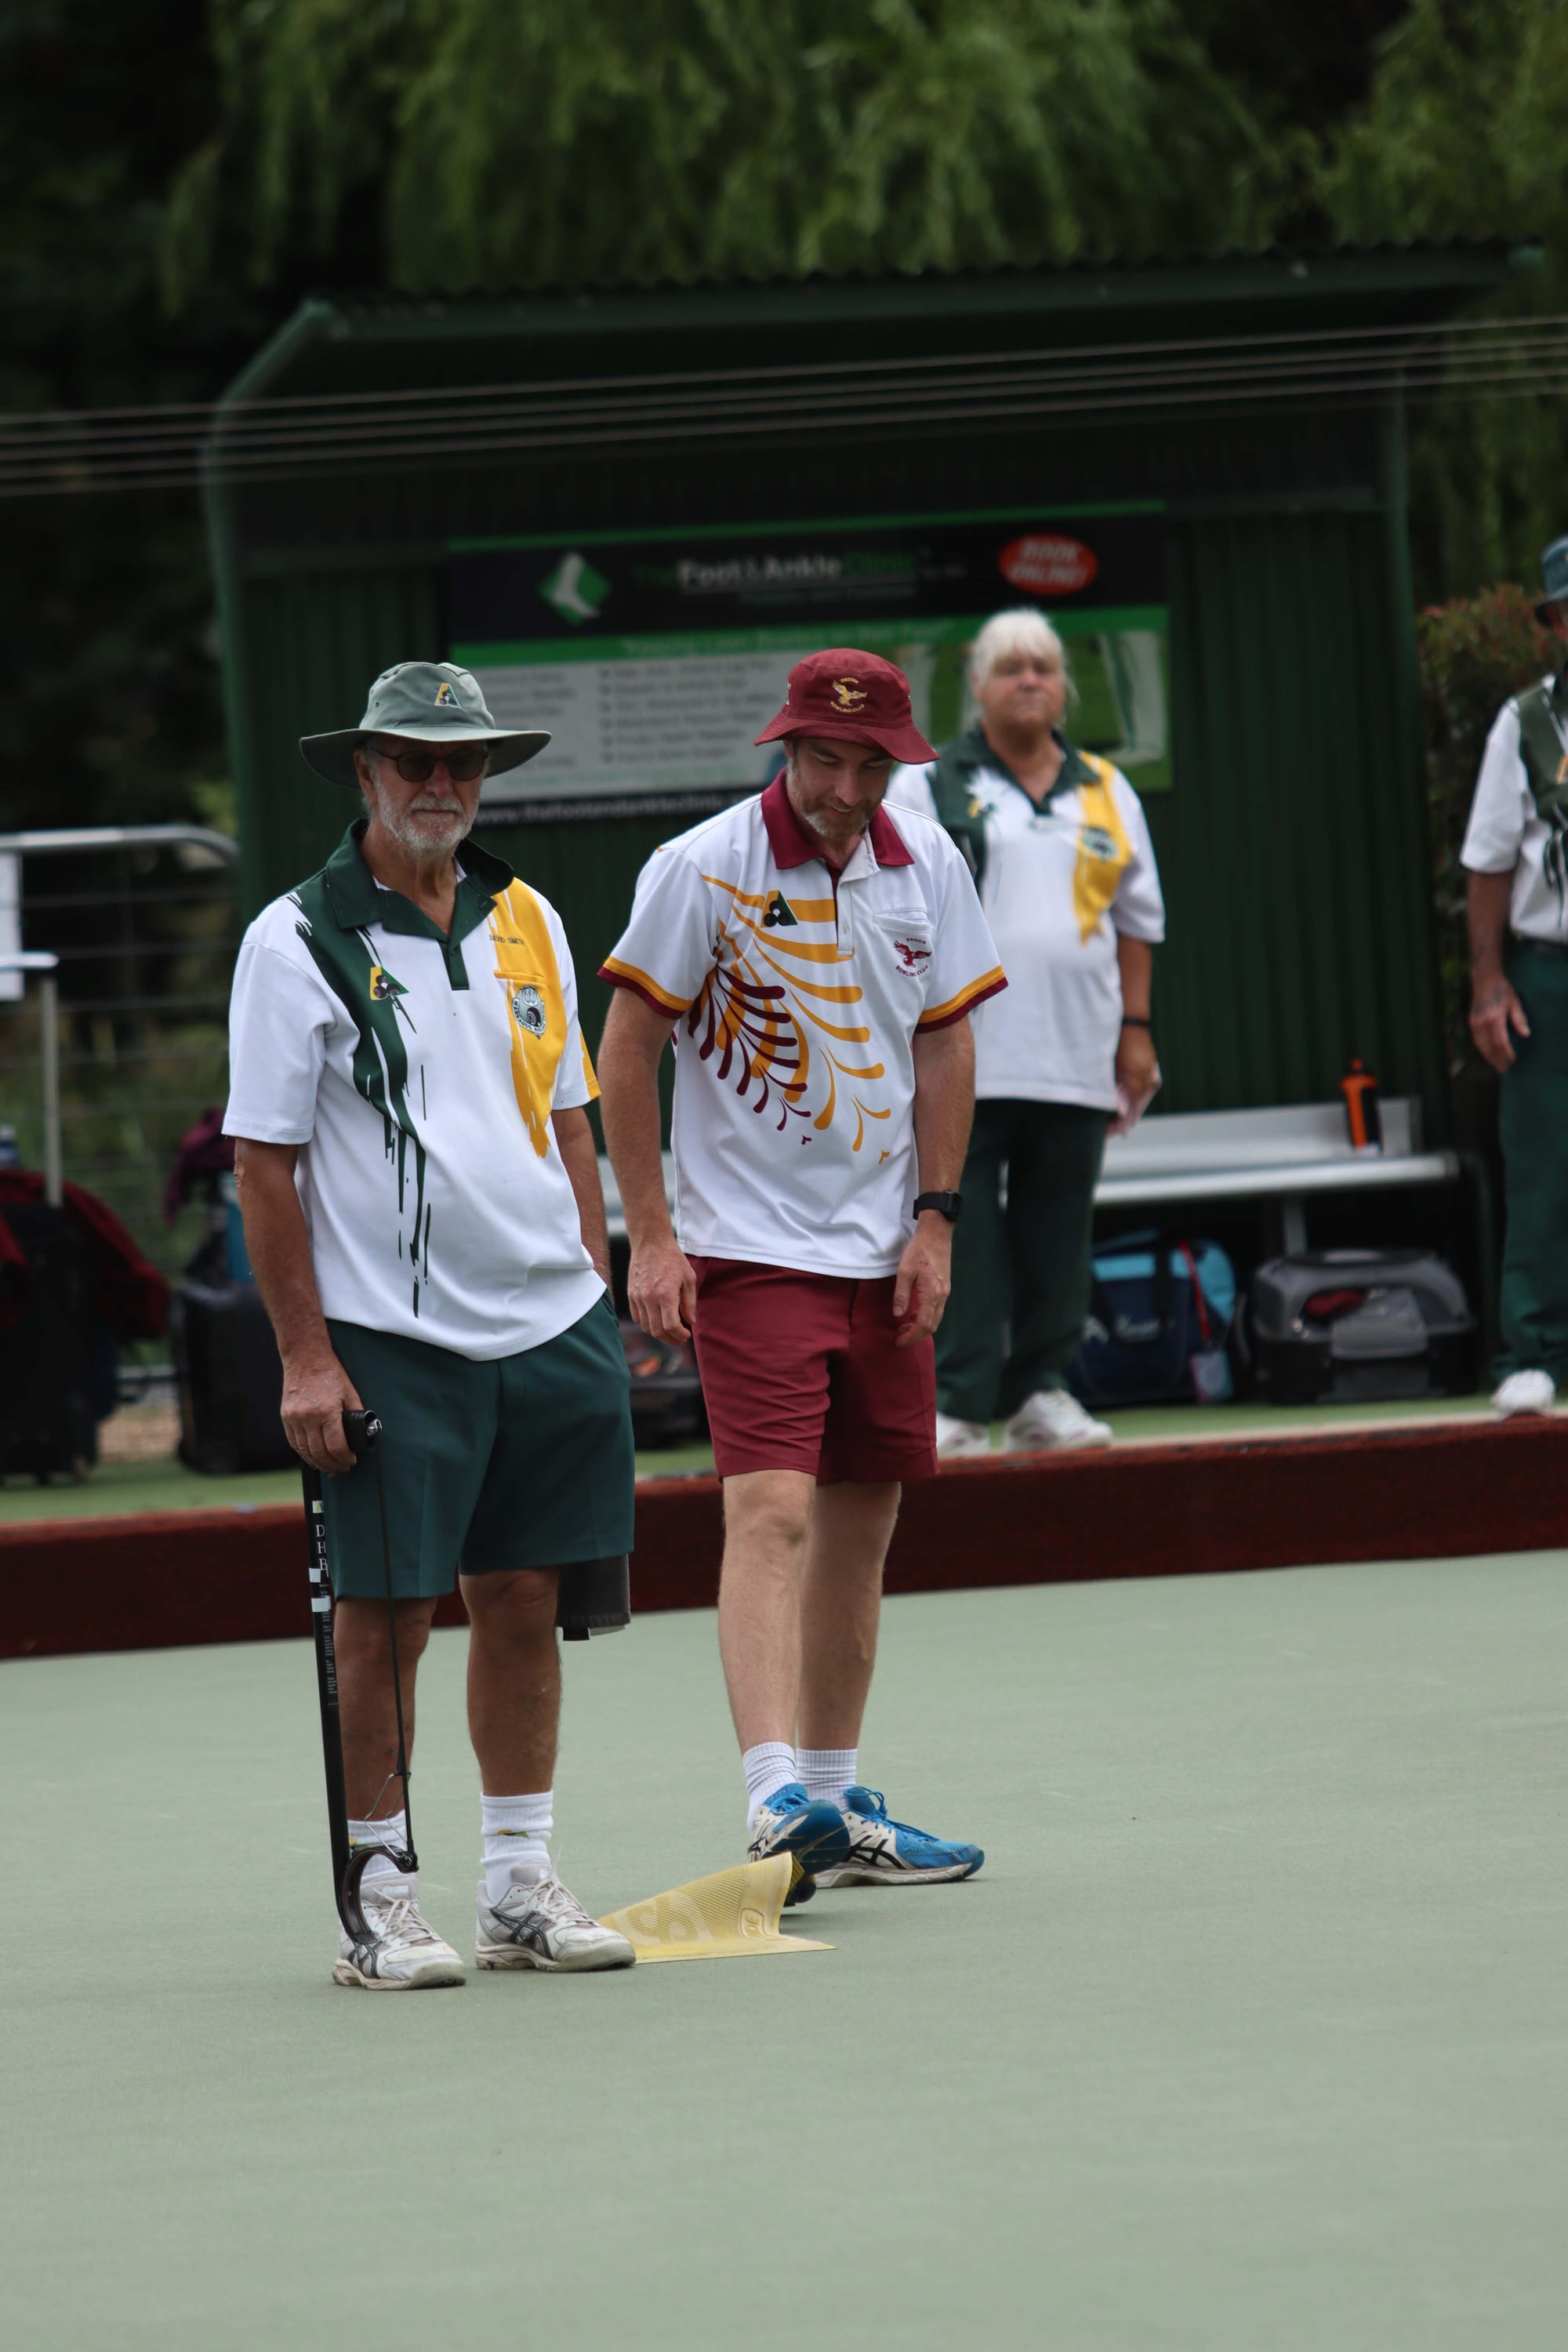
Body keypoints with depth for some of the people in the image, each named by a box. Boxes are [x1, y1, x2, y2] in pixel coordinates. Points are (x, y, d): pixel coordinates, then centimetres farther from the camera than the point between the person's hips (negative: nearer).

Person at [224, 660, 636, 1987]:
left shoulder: (526, 922, 12)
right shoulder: (298, 943, -5)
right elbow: (264, 1161, -6)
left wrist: (595, 1289, 13)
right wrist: (305, 1356, -10)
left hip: (548, 1328, 5)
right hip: (388, 1341, -5)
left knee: (523, 1602, 8)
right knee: (386, 1616, -3)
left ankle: (521, 1884, 16)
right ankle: (382, 1902, 5)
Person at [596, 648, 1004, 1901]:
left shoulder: (928, 869, 4)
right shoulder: (701, 870, -10)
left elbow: (945, 1044, 11)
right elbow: (627, 1049, -6)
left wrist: (937, 1219, 4)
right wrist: (650, 1237, -10)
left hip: (886, 1254, 6)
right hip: (748, 1246, -6)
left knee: (859, 1525, 11)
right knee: (772, 1512, -18)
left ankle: (839, 1808, 20)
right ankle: (778, 1803, -27)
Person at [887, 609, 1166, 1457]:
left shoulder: (1106, 793, 17)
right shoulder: (927, 787, 6)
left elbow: (1136, 920, 20)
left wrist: (1136, 1029, 12)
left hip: (1076, 1060, 4)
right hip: (964, 1059, -3)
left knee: (1057, 1234, 5)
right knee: (961, 1232, -7)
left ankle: (1041, 1394, 13)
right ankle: (957, 1404, -6)